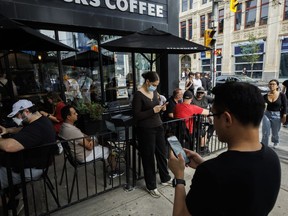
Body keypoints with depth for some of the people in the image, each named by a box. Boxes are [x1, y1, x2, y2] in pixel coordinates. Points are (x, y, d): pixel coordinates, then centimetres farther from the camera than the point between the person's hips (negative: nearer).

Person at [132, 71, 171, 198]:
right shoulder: (138, 95, -15)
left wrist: (161, 108, -4)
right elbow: (136, 116, -17)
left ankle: (165, 179, 39)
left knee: (162, 153, 17)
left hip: (158, 126, 7)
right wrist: (153, 110, -22)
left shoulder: (154, 91, 7)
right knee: (148, 157, 6)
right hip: (146, 130, -7)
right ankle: (151, 186, 24)